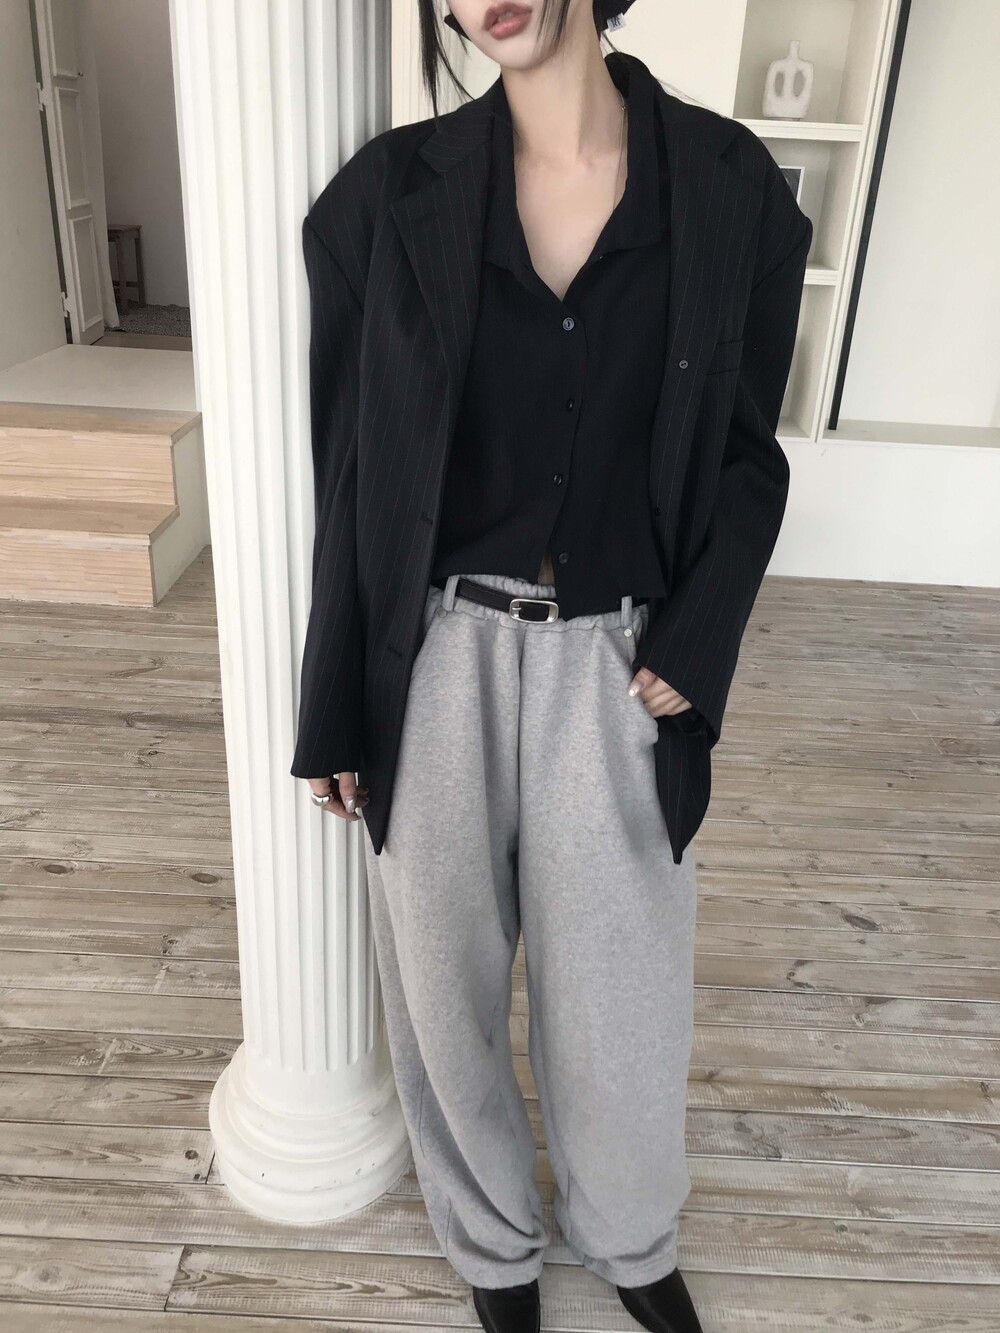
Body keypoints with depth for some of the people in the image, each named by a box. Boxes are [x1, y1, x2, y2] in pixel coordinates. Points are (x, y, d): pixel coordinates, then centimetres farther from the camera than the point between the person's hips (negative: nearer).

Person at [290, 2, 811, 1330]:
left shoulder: (729, 183, -2)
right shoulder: (392, 191, -3)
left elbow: (747, 456, 3)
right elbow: (349, 471, -1)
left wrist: (690, 653, -9)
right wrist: (336, 714, 1)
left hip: (621, 662, 1)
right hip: (441, 659, 0)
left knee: (624, 992, 16)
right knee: (446, 983, 16)